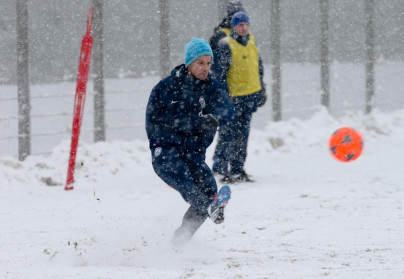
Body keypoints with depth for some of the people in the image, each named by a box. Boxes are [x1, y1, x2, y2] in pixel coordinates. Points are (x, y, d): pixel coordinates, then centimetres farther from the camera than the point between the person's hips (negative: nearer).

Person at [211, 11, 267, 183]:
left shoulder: (251, 43, 12)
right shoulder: (225, 46, -10)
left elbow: (259, 68, 22)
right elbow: (219, 72, -12)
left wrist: (261, 90, 21)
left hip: (250, 95, 7)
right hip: (233, 98, -7)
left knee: (243, 134, 9)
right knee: (228, 133, -9)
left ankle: (238, 168, 14)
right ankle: (220, 168, -5)